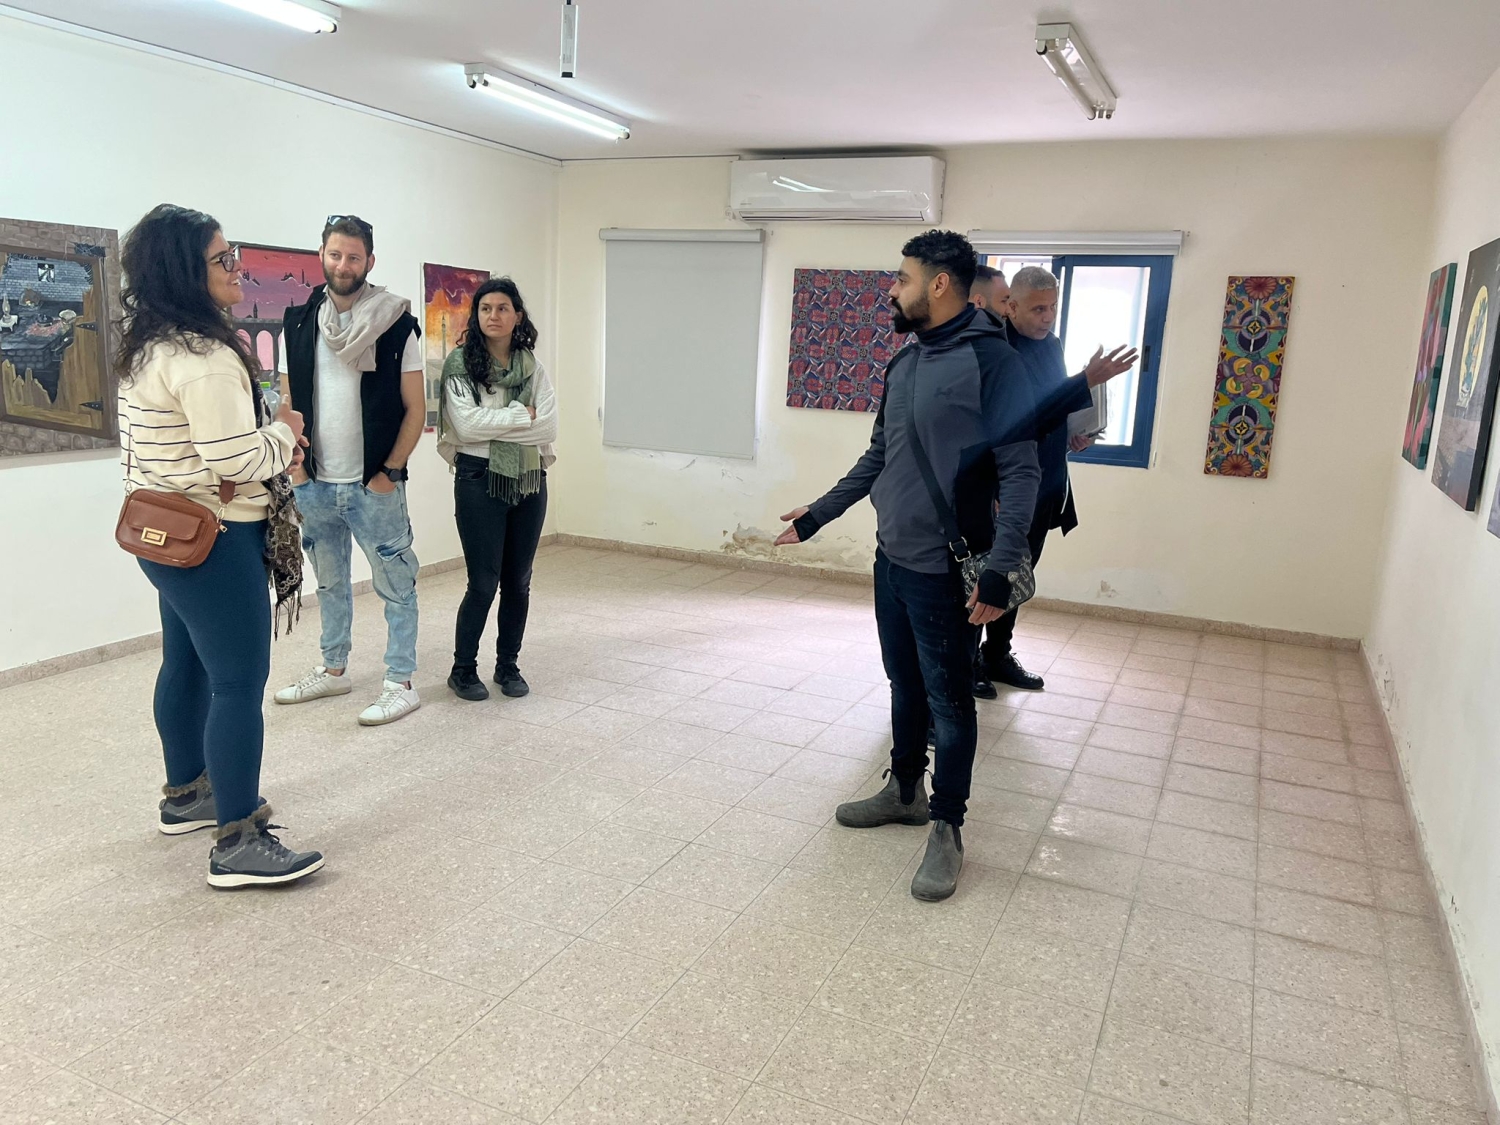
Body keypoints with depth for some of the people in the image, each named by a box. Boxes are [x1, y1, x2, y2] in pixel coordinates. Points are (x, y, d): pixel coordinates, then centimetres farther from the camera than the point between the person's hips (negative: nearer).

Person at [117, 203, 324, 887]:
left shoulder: (144, 348, 11)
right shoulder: (204, 357, -22)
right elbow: (237, 460, -25)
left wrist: (270, 444, 10)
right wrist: (284, 430, -6)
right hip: (216, 543, -11)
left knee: (187, 667, 20)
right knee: (240, 684, -5)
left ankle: (185, 796, 37)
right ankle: (238, 844, 1)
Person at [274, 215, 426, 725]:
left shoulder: (395, 326, -6)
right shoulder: (299, 324, 6)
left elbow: (415, 408, -5)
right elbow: (288, 402, 12)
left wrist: (389, 472, -9)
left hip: (373, 485, -4)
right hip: (314, 484, 5)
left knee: (395, 585, 3)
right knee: (329, 583, 18)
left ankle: (400, 683, 13)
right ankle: (333, 669, 33)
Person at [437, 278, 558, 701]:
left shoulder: (532, 366, 7)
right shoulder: (460, 362, -3)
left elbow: (549, 426, -5)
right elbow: (467, 423, -16)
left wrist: (494, 423, -12)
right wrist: (522, 415, -10)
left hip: (529, 480, 4)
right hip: (480, 480, -4)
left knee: (518, 582, 10)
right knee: (483, 582, -1)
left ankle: (508, 666, 25)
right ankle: (463, 669, 16)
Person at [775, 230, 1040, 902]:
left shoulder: (991, 360, -14)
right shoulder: (904, 362, 10)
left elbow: (1020, 471, -16)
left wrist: (1001, 570, -23)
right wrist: (816, 516, 21)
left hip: (944, 570, -7)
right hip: (891, 560, 8)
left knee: (948, 701, 3)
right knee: (905, 685, 19)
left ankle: (946, 829, 18)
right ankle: (904, 790, 37)